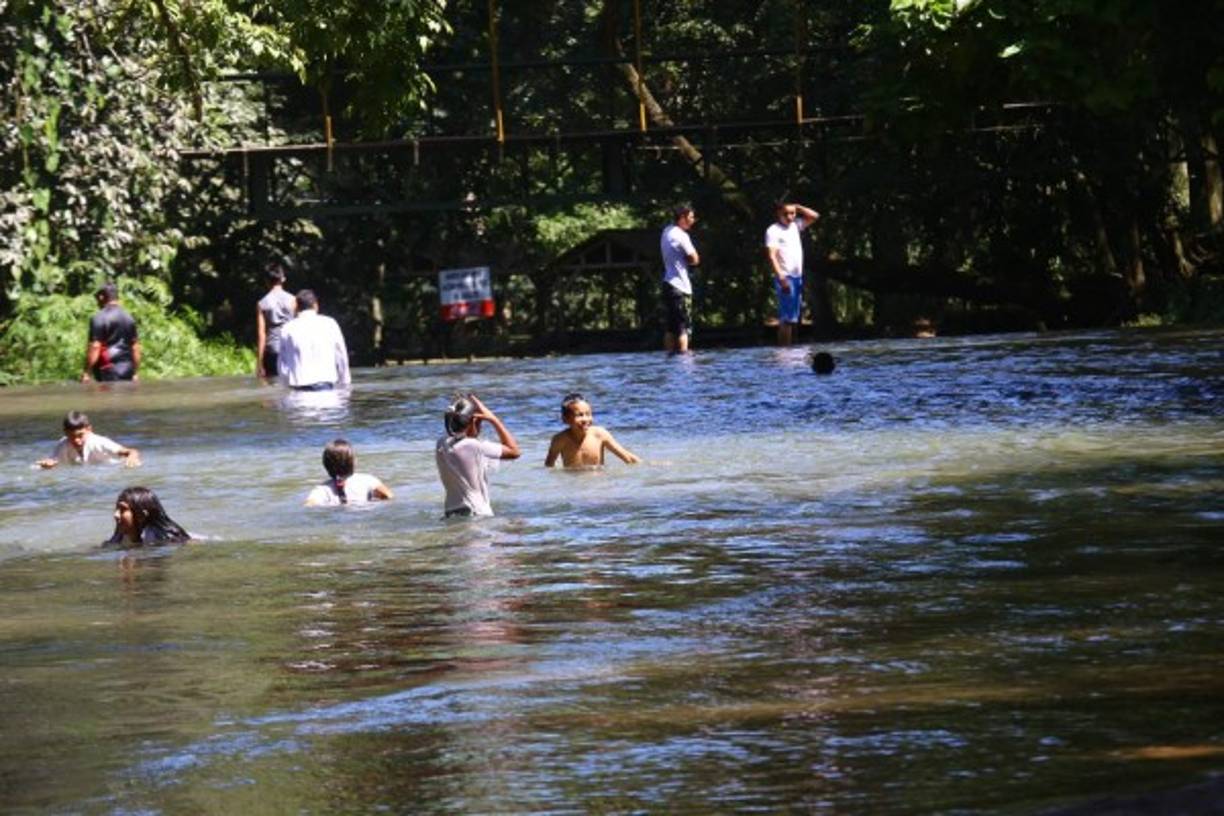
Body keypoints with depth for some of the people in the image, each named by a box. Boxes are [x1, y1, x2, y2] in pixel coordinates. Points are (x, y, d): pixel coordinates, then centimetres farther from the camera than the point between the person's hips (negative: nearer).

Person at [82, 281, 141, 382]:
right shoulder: (128, 318, 13)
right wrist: (134, 372, 20)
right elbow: (135, 347, 14)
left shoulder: (99, 318, -7)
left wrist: (86, 373, -11)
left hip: (108, 370, -6)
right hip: (127, 369, 6)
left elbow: (95, 347, -13)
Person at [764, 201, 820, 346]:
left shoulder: (795, 225, 14)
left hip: (797, 276, 8)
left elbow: (814, 216, 18)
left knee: (793, 317, 8)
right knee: (787, 318, -12)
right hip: (786, 278, -8)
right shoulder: (773, 231, -7)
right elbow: (772, 256, -15)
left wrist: (797, 207, 8)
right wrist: (781, 277, -25)